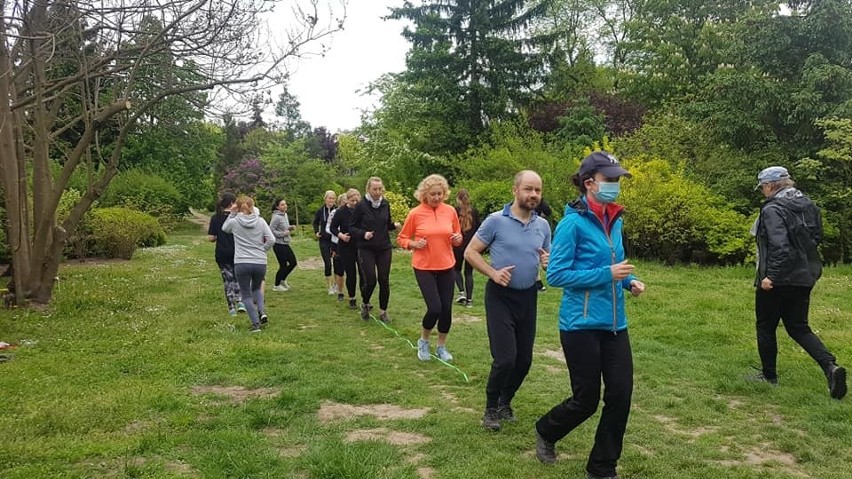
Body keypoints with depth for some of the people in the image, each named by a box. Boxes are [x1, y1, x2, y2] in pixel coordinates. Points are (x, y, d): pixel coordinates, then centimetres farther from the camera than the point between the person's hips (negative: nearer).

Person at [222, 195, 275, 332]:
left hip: (241, 263, -2)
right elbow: (271, 240, -5)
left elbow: (224, 229, 22)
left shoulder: (234, 222, -2)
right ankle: (262, 312, 4)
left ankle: (256, 323, 5)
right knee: (256, 288, 26)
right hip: (260, 263, 2)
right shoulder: (260, 221, 0)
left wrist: (232, 213, 15)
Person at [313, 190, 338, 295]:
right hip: (324, 240, 1)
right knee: (327, 263, 1)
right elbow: (315, 222, 18)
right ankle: (329, 286, 12)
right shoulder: (320, 211, 0)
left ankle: (335, 285, 16)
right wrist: (316, 232, 5)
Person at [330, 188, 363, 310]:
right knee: (350, 274, 5)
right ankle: (352, 299, 19)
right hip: (346, 247, -1)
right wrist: (341, 235, -16)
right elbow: (332, 228, 1)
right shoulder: (341, 212, -5)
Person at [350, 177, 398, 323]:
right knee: (370, 281, -7)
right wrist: (363, 234, -20)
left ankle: (383, 311, 17)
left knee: (384, 281, 2)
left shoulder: (385, 204, 3)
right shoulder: (361, 206, -8)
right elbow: (352, 227, -2)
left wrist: (394, 225, -6)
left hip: (384, 249, 3)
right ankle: (365, 304, 23)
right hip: (366, 250, -3)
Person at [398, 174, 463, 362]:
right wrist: (414, 244, -17)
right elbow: (401, 238, 1)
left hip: (447, 267, 3)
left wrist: (458, 239, -8)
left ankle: (441, 346, 28)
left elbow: (457, 236, 14)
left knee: (446, 309, 6)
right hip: (424, 268, -3)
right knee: (434, 308, -11)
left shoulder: (450, 211, 0)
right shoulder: (415, 213, -9)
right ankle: (423, 341, 18)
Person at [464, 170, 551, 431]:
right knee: (505, 358, -10)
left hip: (528, 297, 5)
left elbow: (549, 259, 14)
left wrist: (548, 263, -10)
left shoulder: (543, 225, 3)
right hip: (500, 296, -5)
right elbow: (470, 253, -5)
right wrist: (493, 273, -19)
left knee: (524, 360, 10)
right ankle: (491, 409, 14)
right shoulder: (496, 220, -10)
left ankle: (505, 402, 34)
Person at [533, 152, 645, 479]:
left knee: (620, 394, 4)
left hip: (614, 323, 7)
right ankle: (545, 432, 36)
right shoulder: (573, 222, -14)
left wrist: (629, 280, 1)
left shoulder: (614, 220, 8)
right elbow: (556, 275, -16)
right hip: (582, 324, -7)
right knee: (586, 400, 5)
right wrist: (607, 274, -21)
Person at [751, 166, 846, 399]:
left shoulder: (772, 209, -16)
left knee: (766, 327, 9)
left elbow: (779, 245, -25)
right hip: (804, 277, 8)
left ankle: (769, 375, 19)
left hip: (777, 279, -8)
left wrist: (771, 276, -24)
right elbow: (817, 236, 15)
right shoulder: (808, 205, 9)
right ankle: (830, 365, -5)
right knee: (799, 327, 15)